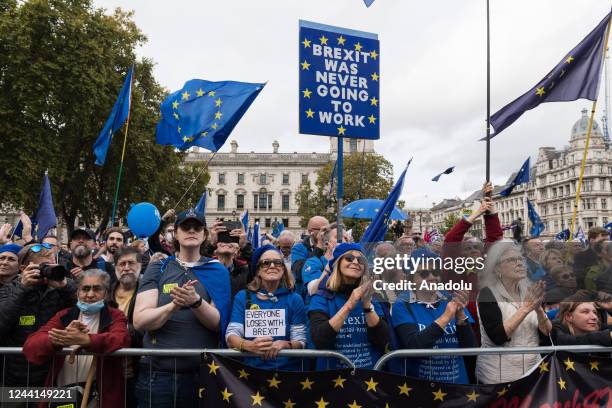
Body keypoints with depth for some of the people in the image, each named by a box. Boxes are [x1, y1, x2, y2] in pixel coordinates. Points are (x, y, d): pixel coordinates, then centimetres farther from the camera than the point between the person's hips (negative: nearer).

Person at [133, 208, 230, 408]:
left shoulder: (217, 270, 3)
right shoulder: (157, 269, 2)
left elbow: (218, 323, -5)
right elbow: (139, 321, -6)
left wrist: (195, 301, -23)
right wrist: (173, 306, -23)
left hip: (203, 373, 1)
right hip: (158, 372, 0)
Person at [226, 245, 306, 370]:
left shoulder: (294, 299, 8)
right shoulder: (242, 297, 9)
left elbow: (300, 341, 3)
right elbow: (231, 334, 0)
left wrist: (283, 344, -18)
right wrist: (248, 345, -20)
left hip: (286, 368, 1)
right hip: (250, 366, 0)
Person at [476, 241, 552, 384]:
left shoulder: (529, 292, 3)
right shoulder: (488, 294, -12)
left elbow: (548, 332, -3)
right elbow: (497, 336, -22)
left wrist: (538, 309, -20)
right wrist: (526, 307, -23)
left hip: (532, 370, 5)